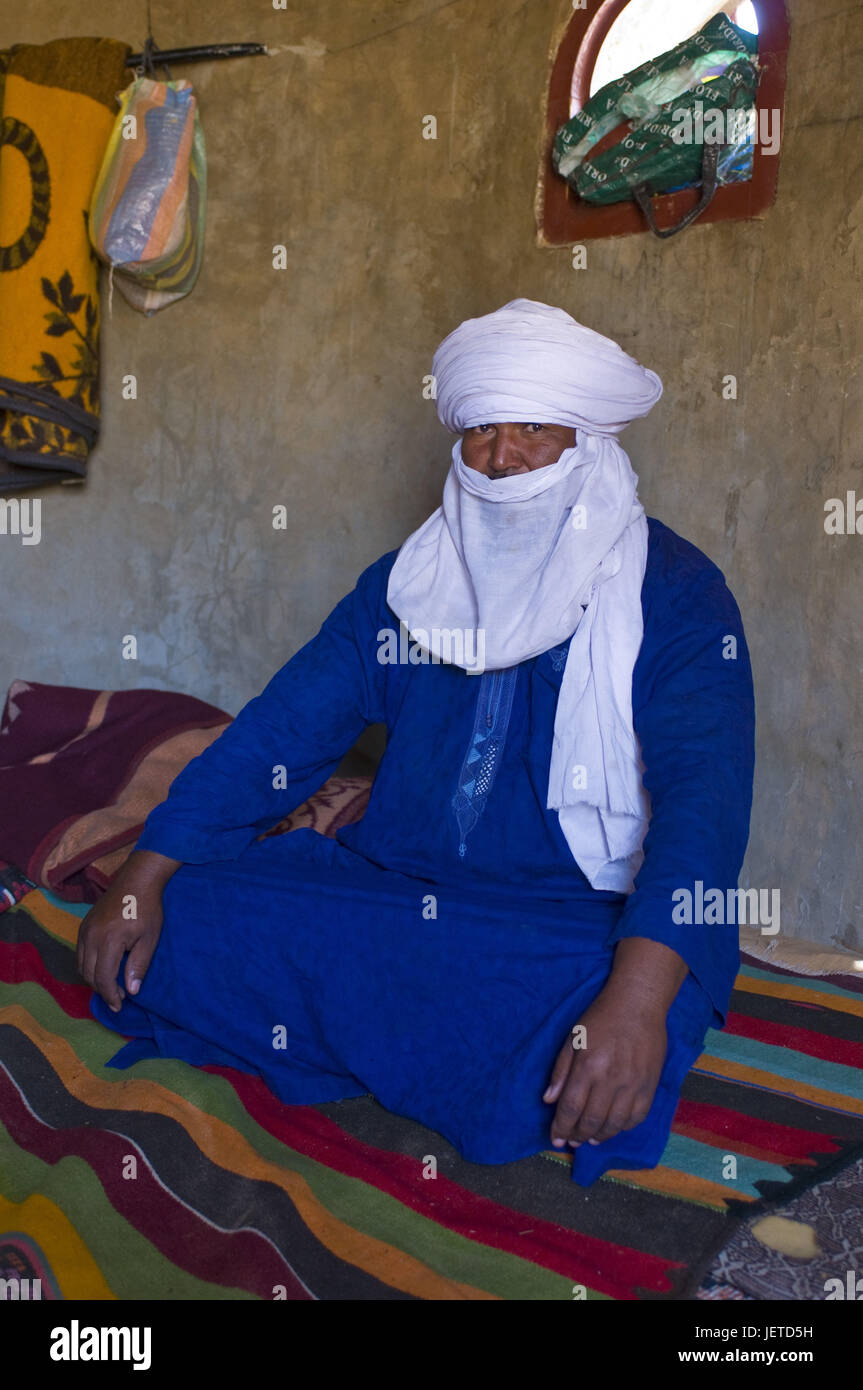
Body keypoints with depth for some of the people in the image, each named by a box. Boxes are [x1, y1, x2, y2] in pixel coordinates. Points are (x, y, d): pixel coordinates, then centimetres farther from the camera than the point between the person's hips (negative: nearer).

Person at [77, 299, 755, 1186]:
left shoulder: (673, 595, -6)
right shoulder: (410, 579, 9)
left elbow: (703, 794, -20)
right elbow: (285, 727, 7)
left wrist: (637, 995, -36)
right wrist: (145, 875, -4)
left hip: (573, 919, -3)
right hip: (387, 882, 4)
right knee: (176, 925, -14)